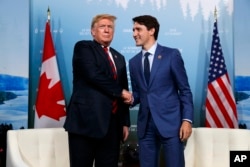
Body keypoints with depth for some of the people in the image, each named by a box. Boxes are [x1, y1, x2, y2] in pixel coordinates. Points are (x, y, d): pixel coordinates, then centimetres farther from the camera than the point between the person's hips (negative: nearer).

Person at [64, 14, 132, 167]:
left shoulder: (119, 57, 21)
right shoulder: (83, 47, 2)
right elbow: (94, 75, -15)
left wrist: (125, 122, 14)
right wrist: (120, 92, -6)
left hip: (112, 124, 6)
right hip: (86, 120, -6)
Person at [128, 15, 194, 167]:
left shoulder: (172, 55, -1)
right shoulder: (134, 62, 13)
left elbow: (185, 90, -2)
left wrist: (187, 119, -10)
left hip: (170, 122, -4)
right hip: (145, 125, 4)